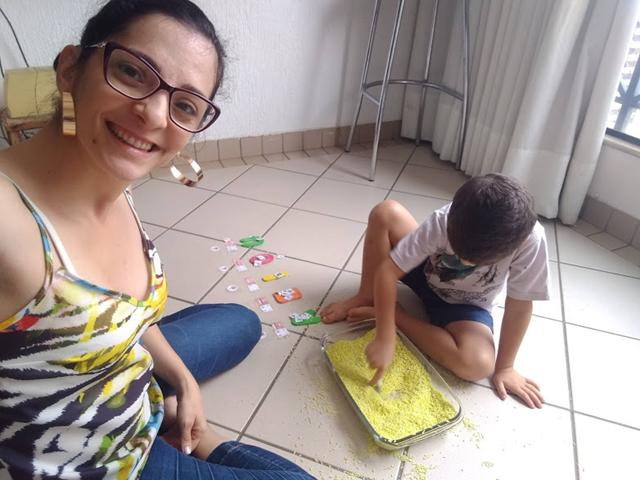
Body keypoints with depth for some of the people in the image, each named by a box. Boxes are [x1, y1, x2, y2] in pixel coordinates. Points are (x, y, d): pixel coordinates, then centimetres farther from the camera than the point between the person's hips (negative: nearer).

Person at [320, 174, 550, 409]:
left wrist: (504, 367, -14)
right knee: (386, 212, -25)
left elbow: (519, 308, -23)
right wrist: (384, 339, -37)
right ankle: (366, 298, -5)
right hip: (426, 274, 0)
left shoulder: (530, 239, -35)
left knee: (479, 365, -31)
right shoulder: (442, 221, -34)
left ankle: (392, 313, -11)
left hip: (467, 306, 0)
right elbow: (386, 271, -32)